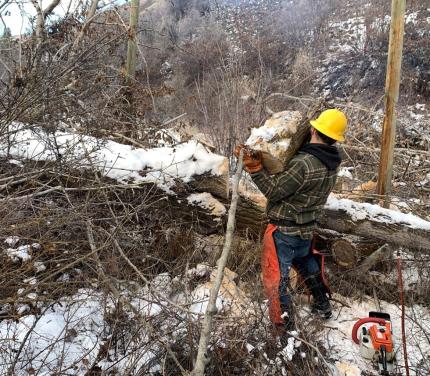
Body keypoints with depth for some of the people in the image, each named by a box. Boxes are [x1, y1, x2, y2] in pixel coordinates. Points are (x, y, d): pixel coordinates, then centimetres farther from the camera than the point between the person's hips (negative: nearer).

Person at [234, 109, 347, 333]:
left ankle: (284, 327, 16)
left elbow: (274, 191, -22)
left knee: (275, 279, 6)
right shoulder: (332, 163, -3)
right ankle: (323, 305, 47)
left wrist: (253, 166, -24)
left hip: (284, 231, -8)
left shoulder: (304, 163, -29)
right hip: (307, 229, 8)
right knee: (305, 263, 33)